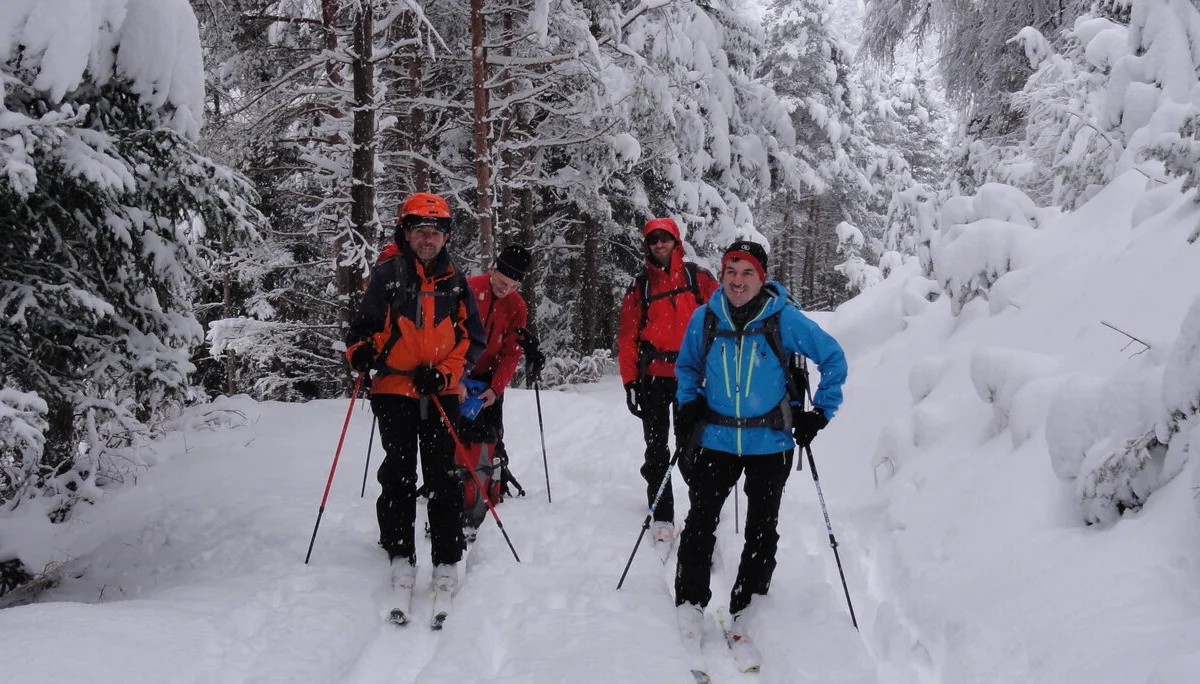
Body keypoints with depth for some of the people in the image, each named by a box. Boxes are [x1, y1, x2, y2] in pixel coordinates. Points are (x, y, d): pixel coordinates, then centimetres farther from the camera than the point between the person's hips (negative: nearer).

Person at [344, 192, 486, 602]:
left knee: (444, 478, 2)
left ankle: (447, 561, 10)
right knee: (398, 476, 4)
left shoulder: (455, 282, 7)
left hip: (442, 394, 1)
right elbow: (364, 325, 7)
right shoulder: (387, 275, 2)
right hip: (394, 391, -1)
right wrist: (359, 352, -16)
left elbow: (473, 338, 7)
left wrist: (444, 373, -8)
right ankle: (400, 556, 15)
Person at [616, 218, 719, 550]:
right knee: (656, 449, 3)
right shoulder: (640, 286, 7)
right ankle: (661, 517, 10)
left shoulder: (698, 278, 3)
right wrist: (630, 381, -2)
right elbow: (627, 337, 4)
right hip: (653, 377, 2)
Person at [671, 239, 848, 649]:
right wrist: (688, 405, 2)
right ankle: (690, 607, 11)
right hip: (716, 440, 1)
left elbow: (833, 358, 1)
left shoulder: (784, 319, -11)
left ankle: (747, 611, 23)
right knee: (700, 522, -2)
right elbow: (687, 365, 15)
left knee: (761, 531, 9)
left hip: (770, 444, -1)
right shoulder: (705, 318, -4)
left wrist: (822, 412, -2)